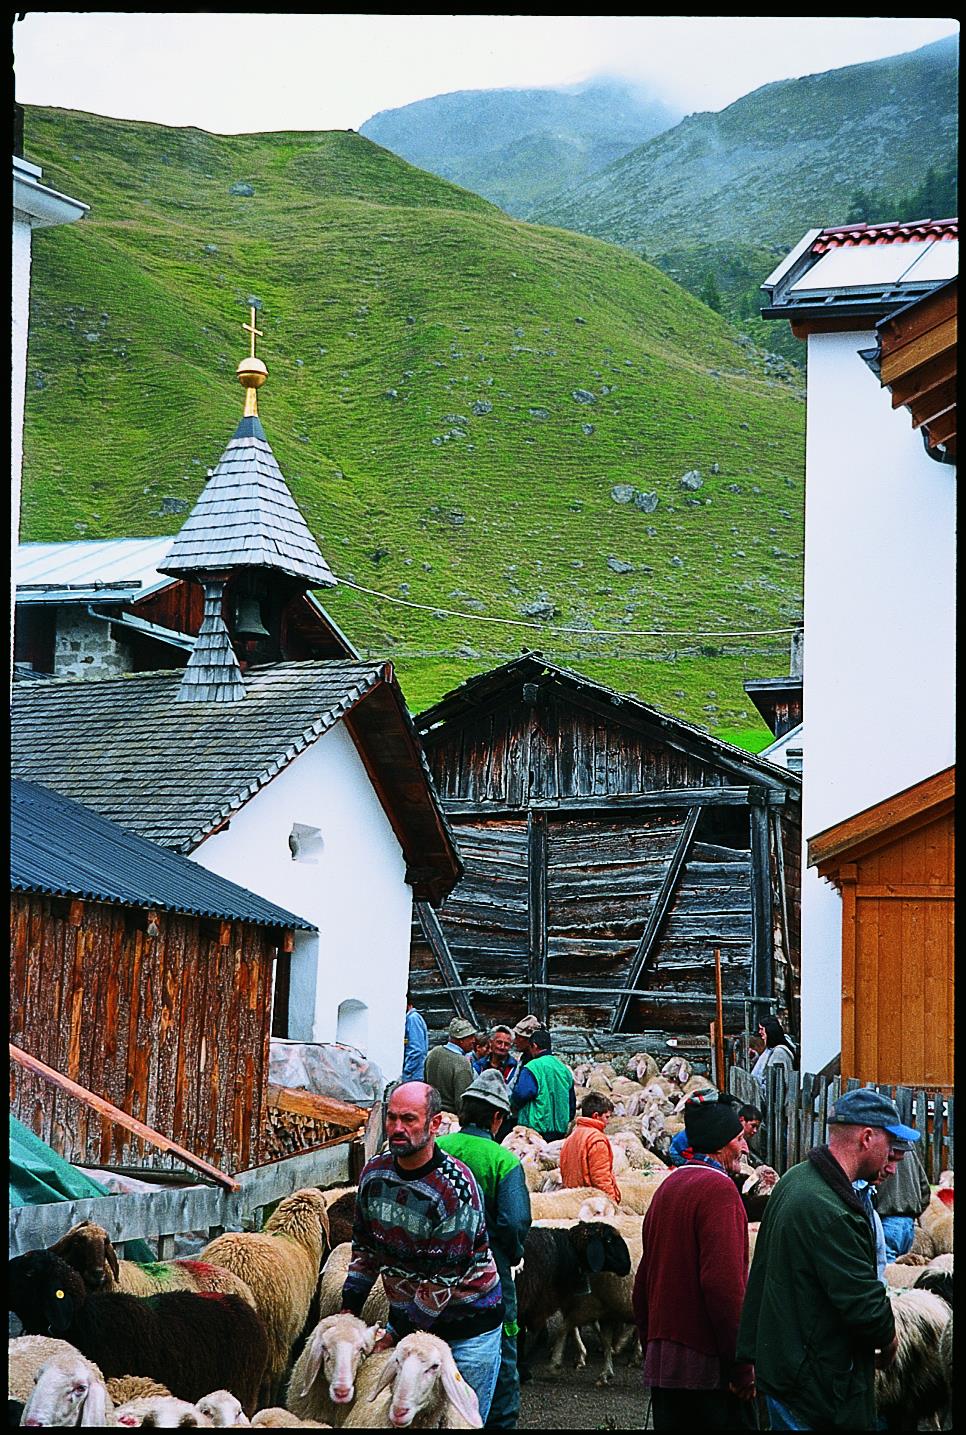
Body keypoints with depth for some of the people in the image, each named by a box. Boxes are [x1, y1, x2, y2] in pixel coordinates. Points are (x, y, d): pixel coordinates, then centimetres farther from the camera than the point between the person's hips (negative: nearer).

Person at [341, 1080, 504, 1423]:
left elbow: (443, 1278, -22)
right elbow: (364, 1245, 10)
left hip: (466, 1326, -5)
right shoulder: (374, 1172, -3)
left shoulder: (456, 1186, -23)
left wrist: (396, 1335, -19)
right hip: (406, 1313, 5)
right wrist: (349, 1309, 2)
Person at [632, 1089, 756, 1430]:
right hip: (708, 1363, -8)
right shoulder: (718, 1188, -13)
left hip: (662, 1362, 8)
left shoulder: (668, 1186, 13)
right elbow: (724, 1283, -21)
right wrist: (742, 1366, -18)